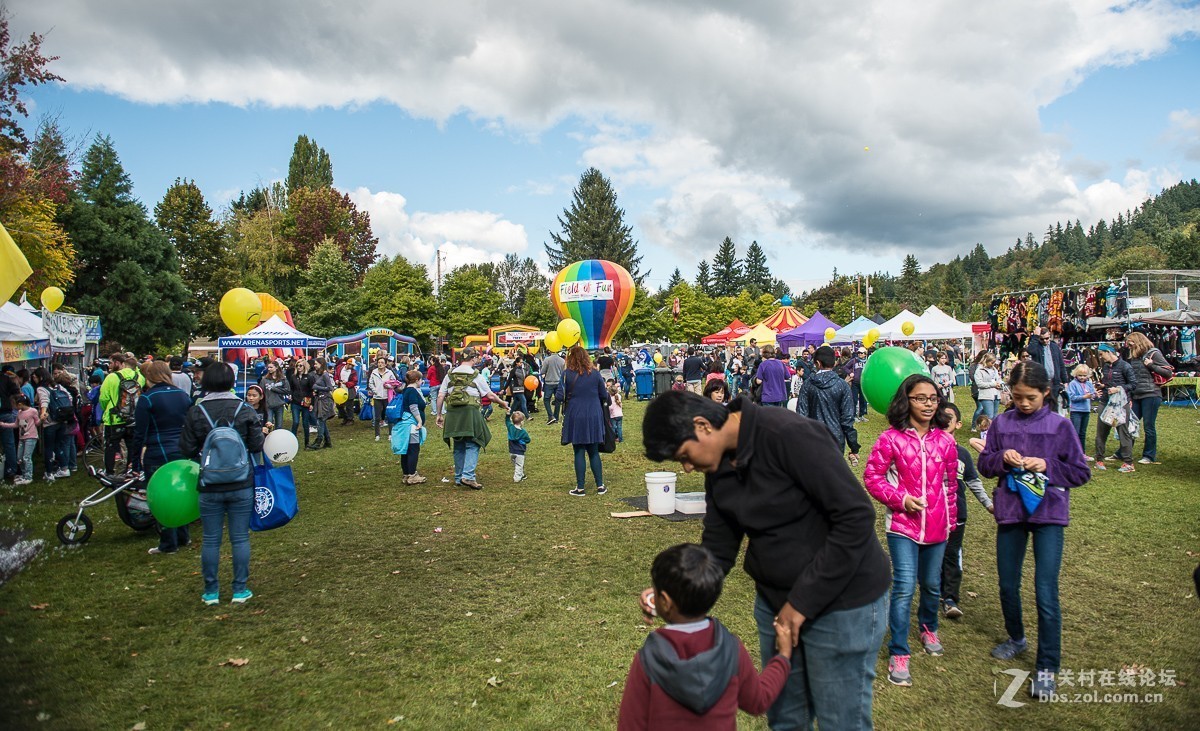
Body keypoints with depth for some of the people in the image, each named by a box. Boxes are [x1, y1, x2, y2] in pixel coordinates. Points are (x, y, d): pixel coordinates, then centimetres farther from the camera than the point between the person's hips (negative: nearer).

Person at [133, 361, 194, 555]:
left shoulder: (147, 398, -10)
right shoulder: (184, 395, 6)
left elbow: (140, 430, -9)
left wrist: (138, 452, 2)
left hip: (158, 454, -5)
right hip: (183, 452, 6)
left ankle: (168, 544, 10)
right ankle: (183, 537, 26)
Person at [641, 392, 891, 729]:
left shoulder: (790, 435, -24)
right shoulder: (719, 468, 1)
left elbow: (856, 517, -25)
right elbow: (717, 547, 6)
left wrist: (804, 601, -22)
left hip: (841, 599, -7)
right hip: (775, 599, 7)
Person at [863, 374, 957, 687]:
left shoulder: (944, 440, 1)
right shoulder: (891, 439, -11)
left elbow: (950, 482, 11)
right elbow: (871, 476, -7)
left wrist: (951, 518, 14)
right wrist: (900, 498, -16)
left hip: (937, 526, 4)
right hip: (903, 525, -4)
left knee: (932, 585, 19)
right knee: (904, 586, -9)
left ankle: (928, 627, 48)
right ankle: (898, 654, 2)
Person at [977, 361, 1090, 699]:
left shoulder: (1060, 425, -4)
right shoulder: (1001, 423, 2)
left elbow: (1081, 472, -1)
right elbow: (984, 464, 6)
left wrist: (1047, 465, -16)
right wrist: (1002, 458, -14)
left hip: (1048, 514, -3)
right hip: (1010, 511, 3)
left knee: (1046, 593, -6)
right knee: (1008, 586, 14)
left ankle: (1047, 667, 7)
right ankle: (1016, 638, 40)